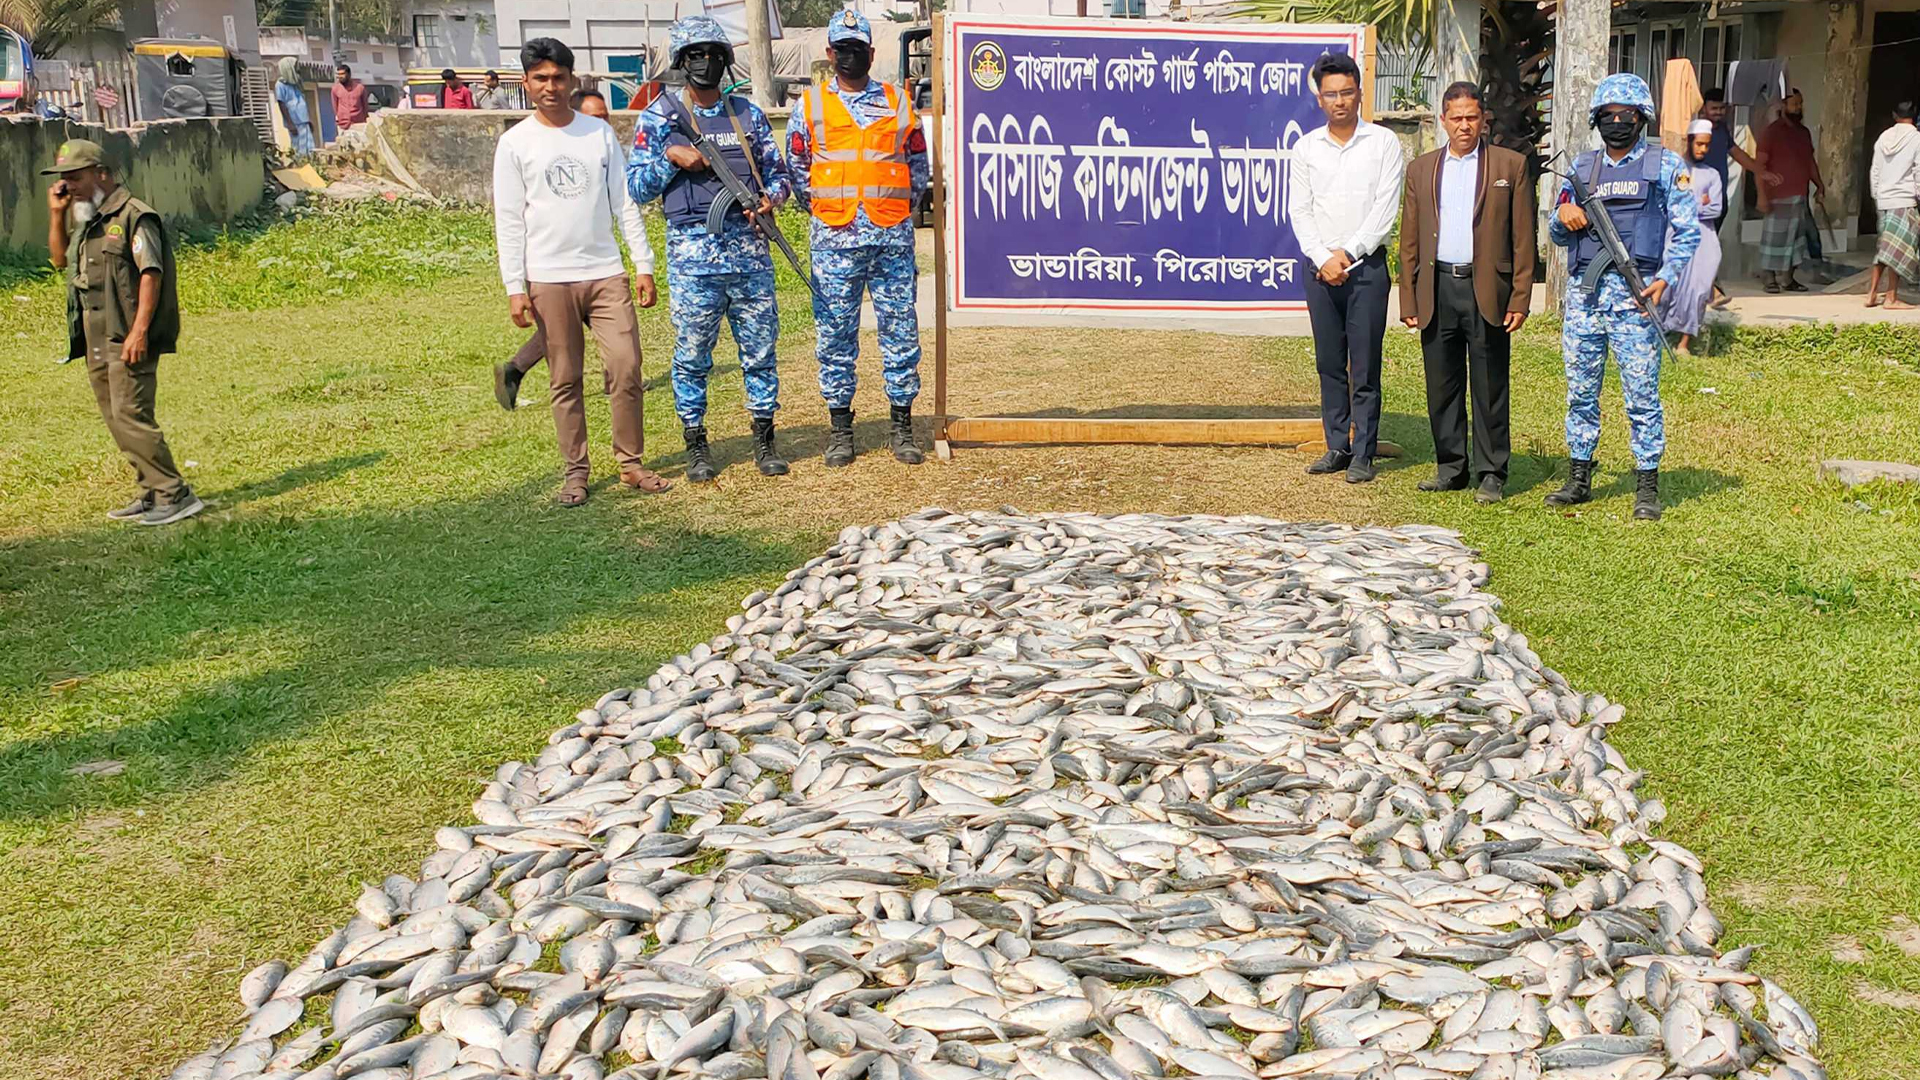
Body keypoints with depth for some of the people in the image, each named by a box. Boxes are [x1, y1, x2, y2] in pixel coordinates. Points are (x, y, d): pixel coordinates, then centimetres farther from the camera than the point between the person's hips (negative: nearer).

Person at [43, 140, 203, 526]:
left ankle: (176, 496, -11)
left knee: (129, 416, -15)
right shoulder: (89, 222, 18)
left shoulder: (133, 216, -10)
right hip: (95, 338, 10)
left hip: (126, 337, -10)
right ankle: (153, 493, 17)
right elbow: (60, 259, 29)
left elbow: (151, 273, -17)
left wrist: (139, 331, -24)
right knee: (116, 420, 10)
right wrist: (57, 215, 14)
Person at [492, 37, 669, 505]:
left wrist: (644, 264, 5)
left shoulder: (600, 132, 8)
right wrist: (514, 287, -5)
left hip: (606, 273, 2)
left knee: (627, 369, -4)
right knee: (565, 381, 3)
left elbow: (624, 202, 10)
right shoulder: (515, 143, 2)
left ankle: (631, 463, 9)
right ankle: (576, 472, 12)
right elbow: (508, 221, 1)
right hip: (549, 279, -1)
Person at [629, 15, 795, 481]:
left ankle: (764, 439, 16)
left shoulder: (748, 114, 12)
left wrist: (770, 198, -6)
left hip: (749, 247, 3)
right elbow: (636, 187, 3)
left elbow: (777, 171, 15)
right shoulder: (661, 116, 4)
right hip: (692, 251, -2)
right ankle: (696, 446, 13)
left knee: (760, 348, 5)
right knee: (692, 354, 2)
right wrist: (670, 158, -12)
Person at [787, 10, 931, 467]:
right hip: (834, 238, -1)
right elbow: (797, 169, 11)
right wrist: (825, 210, 6)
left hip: (893, 235, 1)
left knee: (901, 330, 2)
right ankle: (840, 429, 10)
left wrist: (898, 207, 6)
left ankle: (902, 427, 9)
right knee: (835, 334, 2)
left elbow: (919, 166, 15)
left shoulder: (898, 102, 11)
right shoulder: (810, 105, 9)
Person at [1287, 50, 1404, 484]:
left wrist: (1347, 254, -11)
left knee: (1364, 367, -3)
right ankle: (1338, 446, 15)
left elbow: (1385, 209, -5)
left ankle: (1363, 453, 1)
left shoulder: (1383, 143, 1)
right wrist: (1323, 258, -8)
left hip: (1367, 266, -3)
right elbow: (1299, 210, 5)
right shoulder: (1306, 147, 9)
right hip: (1320, 267, 3)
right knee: (1329, 363, 7)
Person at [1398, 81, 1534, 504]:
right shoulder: (1421, 169, 12)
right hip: (1437, 291, 3)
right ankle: (1450, 468, 18)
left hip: (1487, 291, -3)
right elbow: (1409, 242, 12)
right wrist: (1408, 301, 5)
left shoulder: (1511, 166, 4)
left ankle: (1491, 474, 8)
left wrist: (1520, 300, -5)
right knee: (1442, 386, 7)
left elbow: (1523, 240, 2)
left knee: (1489, 387, 1)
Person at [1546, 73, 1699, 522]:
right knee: (1580, 391, 7)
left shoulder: (1665, 166, 5)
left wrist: (1666, 278, -11)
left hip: (1633, 292, -4)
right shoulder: (1582, 167, 16)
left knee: (1642, 393, -4)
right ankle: (1579, 479, 17)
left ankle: (1646, 486, 3)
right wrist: (1563, 217, -2)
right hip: (1583, 290, 4)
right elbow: (1557, 235, 21)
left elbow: (1688, 231, 2)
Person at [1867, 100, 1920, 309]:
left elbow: (1874, 171, 12)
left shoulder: (1883, 138, 8)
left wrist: (1875, 197, 20)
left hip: (1884, 199, 5)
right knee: (1898, 249, -3)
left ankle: (1872, 294, 11)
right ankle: (1892, 297, -2)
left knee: (1884, 248, 13)